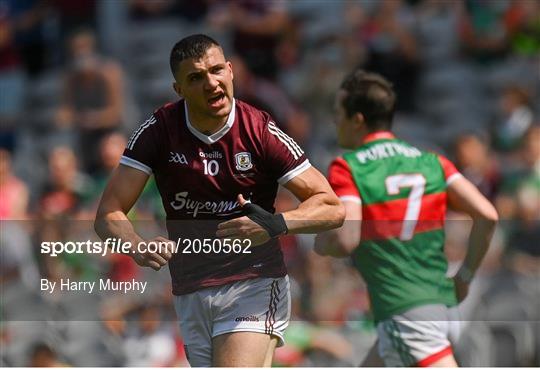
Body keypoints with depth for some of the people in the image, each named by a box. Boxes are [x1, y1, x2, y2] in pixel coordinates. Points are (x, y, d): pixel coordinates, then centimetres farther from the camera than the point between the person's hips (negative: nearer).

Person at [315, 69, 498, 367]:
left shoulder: (346, 169, -5)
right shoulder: (430, 161, 10)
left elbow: (345, 240, -18)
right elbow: (486, 215, 0)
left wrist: (320, 244, 5)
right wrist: (464, 277, 11)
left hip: (404, 316, -7)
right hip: (442, 304, 7)